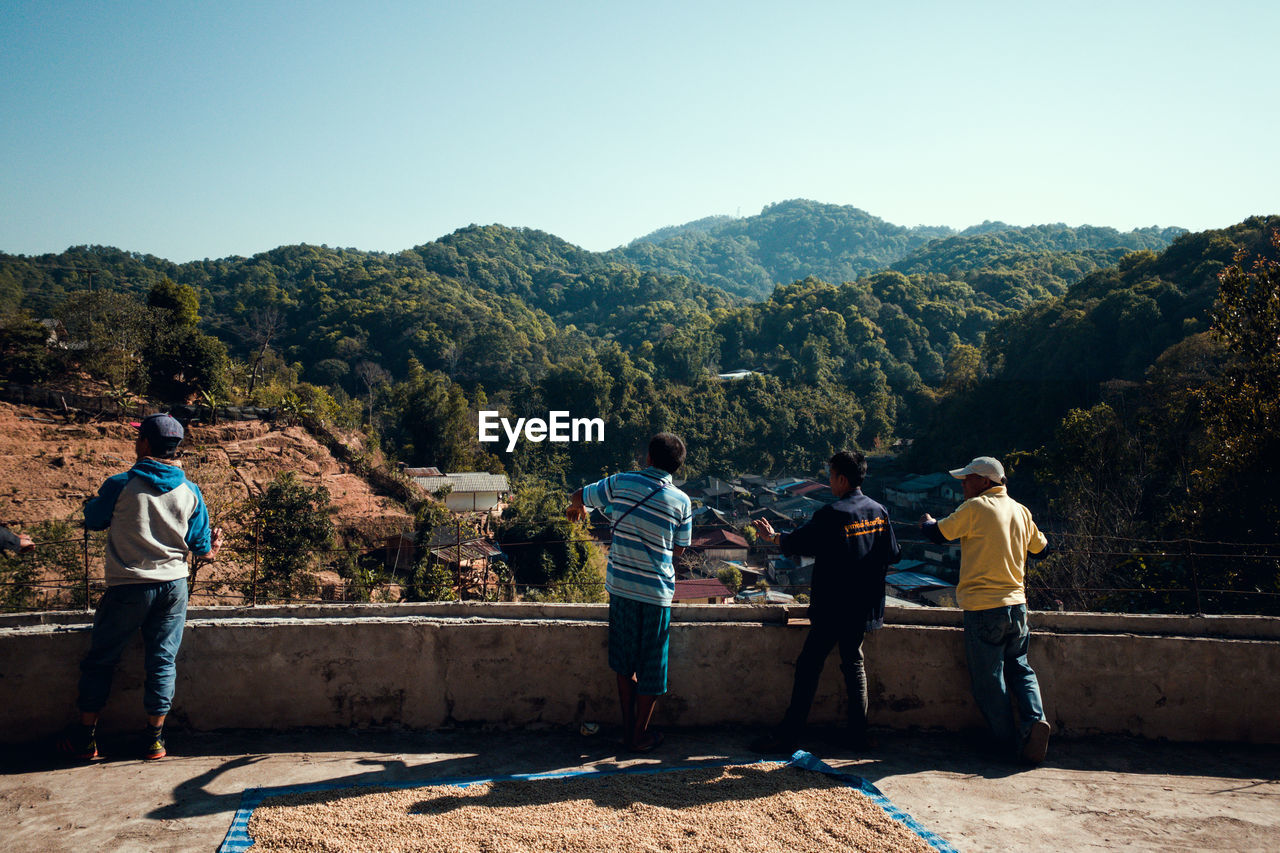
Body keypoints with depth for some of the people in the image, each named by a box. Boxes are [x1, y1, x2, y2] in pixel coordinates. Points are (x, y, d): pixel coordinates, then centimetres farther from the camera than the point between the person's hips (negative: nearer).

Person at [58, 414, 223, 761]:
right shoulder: (190, 491, -2)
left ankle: (86, 737, 21)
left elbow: (93, 520, 7)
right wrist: (211, 546, 28)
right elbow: (200, 543, 5)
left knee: (100, 660, 13)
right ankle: (155, 738, 15)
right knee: (162, 661, 10)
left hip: (128, 588, -2)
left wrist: (92, 502, 28)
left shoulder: (120, 485, -12)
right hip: (174, 587, 3)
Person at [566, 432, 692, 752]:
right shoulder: (681, 502, -5)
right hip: (657, 591, -2)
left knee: (625, 662, 17)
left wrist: (576, 507, 36)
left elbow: (580, 496, 12)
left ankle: (628, 728, 26)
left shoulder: (621, 483, -3)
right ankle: (640, 735, 21)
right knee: (651, 667, 11)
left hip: (621, 586, 2)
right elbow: (679, 550, 5)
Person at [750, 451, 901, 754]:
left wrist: (772, 536, 7)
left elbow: (796, 543, -11)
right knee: (854, 663, 17)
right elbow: (893, 555, 10)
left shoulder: (832, 515, -18)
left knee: (809, 666, -1)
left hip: (833, 609, -7)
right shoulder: (879, 512, 2)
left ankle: (788, 736, 2)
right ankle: (858, 736, 20)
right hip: (864, 608, 7)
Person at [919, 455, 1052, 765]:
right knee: (1019, 667, 20)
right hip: (1016, 603, 6)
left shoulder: (975, 508, -11)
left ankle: (1010, 743, 9)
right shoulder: (1021, 511, 8)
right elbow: (1042, 549, 21)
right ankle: (1035, 718, -2)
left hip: (983, 607, -6)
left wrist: (926, 521, 17)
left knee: (988, 679, 5)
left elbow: (937, 534, -4)